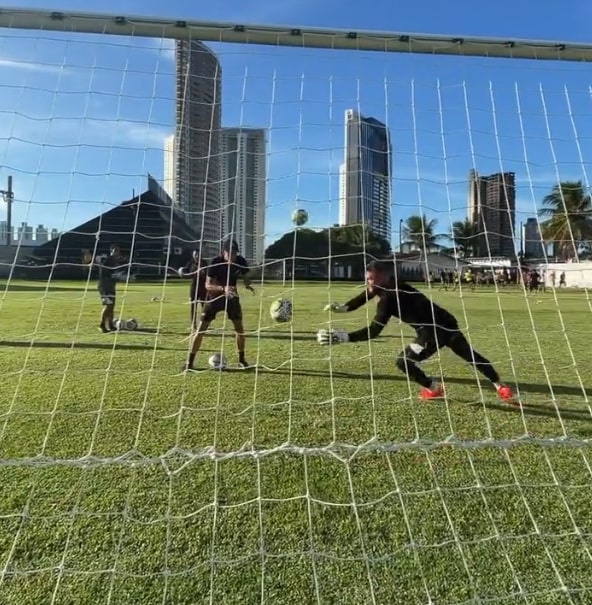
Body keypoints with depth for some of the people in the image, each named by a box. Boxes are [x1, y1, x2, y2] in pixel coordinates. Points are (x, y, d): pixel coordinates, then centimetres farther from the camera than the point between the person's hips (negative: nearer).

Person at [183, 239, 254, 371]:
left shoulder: (241, 261, -14)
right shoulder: (216, 262, -25)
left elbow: (245, 277, 4)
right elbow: (207, 285, -28)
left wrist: (247, 285, -19)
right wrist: (223, 288, -45)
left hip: (232, 296, 3)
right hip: (214, 296, -3)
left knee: (239, 327, -1)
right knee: (201, 328, -8)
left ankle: (241, 359, 16)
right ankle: (190, 362, 1)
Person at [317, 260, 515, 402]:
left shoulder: (389, 297, -26)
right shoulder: (391, 285, 0)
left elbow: (374, 330, -34)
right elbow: (366, 295, 10)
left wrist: (343, 337, -40)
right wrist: (341, 308, -5)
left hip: (435, 331, -10)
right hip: (445, 323, 10)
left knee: (404, 361, -6)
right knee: (471, 356, 24)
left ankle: (434, 389, 18)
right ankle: (500, 387, 40)